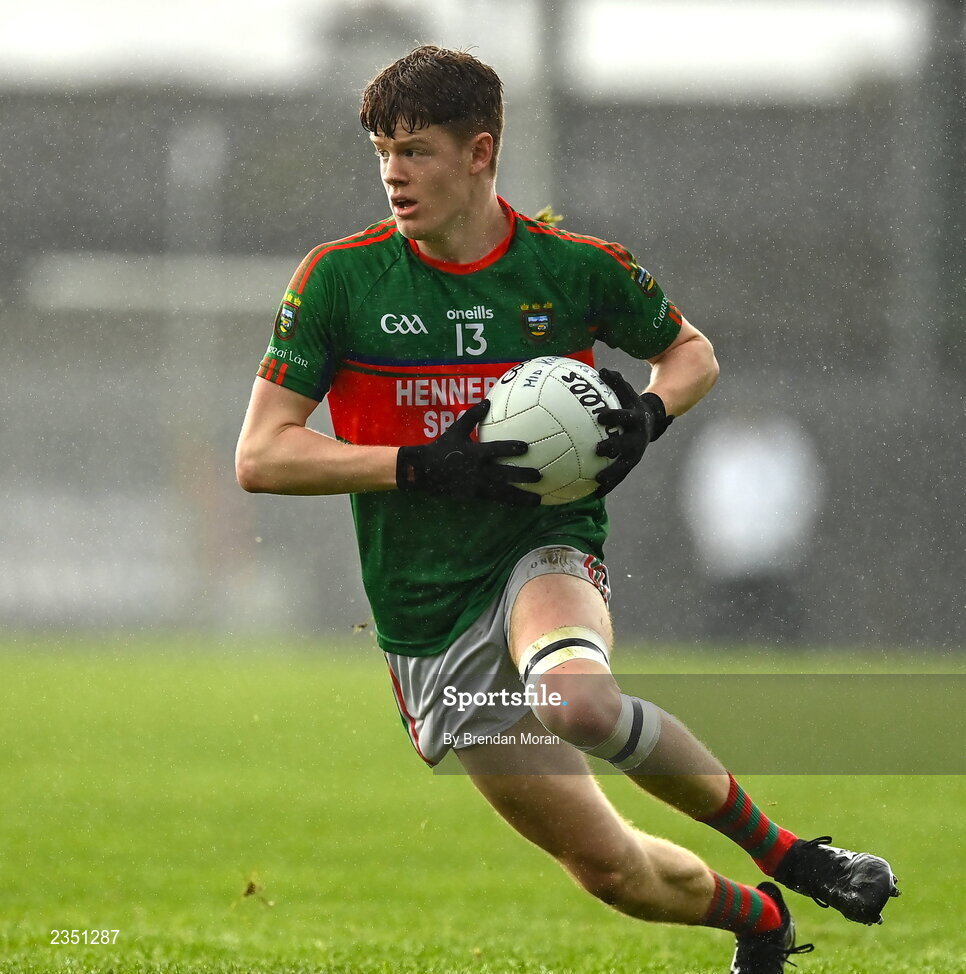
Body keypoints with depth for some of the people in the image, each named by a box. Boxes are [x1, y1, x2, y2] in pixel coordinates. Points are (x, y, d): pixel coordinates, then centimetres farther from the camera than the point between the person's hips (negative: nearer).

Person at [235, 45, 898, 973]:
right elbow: (261, 457, -7)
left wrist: (648, 416, -7)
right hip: (429, 630, 2)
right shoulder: (339, 278, -5)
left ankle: (776, 846, -14)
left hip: (546, 556, -2)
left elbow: (691, 350, 17)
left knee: (577, 702, -39)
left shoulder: (577, 268, -2)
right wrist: (423, 465, -19)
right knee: (611, 869, 0)